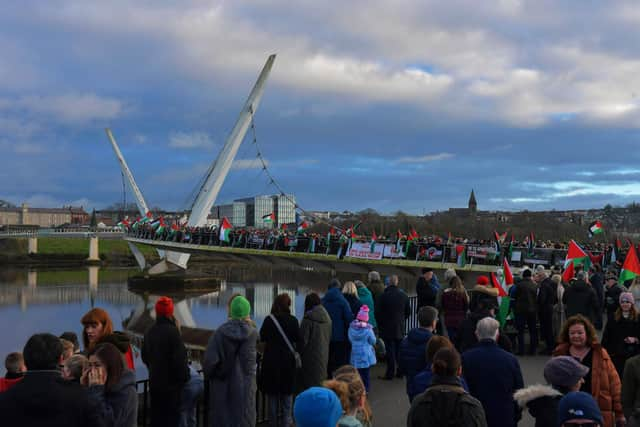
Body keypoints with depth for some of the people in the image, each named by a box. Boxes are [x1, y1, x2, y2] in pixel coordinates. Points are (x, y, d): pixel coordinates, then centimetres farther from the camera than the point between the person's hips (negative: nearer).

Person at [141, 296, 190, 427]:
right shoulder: (172, 331, -19)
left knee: (156, 416, 15)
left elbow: (145, 356, 16)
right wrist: (184, 377, -6)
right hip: (171, 382, -7)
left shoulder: (149, 332, 6)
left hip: (154, 382, 7)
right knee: (171, 416, 0)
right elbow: (180, 358, -20)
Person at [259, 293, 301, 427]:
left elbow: (262, 337, -1)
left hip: (271, 360, 0)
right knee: (287, 393, 11)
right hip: (288, 360, 0)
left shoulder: (269, 319, -11)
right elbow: (298, 340, -1)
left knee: (272, 393, 11)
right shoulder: (293, 320, -9)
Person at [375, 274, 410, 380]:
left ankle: (390, 373, 0)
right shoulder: (403, 295, 0)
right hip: (400, 328, 4)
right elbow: (408, 311, 10)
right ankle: (401, 371, 17)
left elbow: (378, 313, -8)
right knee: (399, 350, 13)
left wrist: (380, 324, 8)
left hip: (387, 328, -4)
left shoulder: (383, 296, -13)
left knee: (390, 351, -1)